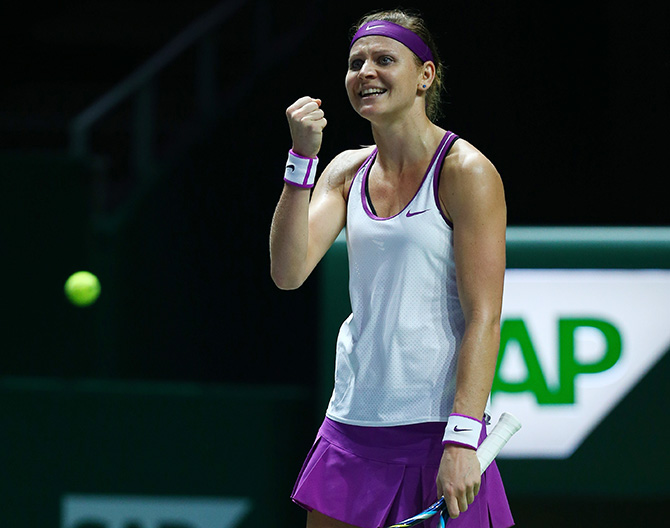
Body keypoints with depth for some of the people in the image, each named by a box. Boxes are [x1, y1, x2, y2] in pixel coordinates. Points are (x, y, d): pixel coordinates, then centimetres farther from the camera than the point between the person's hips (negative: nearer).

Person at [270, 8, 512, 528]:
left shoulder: (466, 172, -7)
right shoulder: (347, 172, 11)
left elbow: (483, 318, -12)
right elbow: (289, 271, -2)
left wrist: (462, 439, -20)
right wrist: (303, 158, -9)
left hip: (436, 426, -6)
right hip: (353, 423, 6)